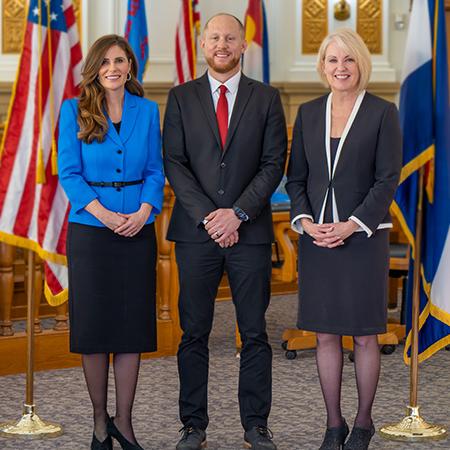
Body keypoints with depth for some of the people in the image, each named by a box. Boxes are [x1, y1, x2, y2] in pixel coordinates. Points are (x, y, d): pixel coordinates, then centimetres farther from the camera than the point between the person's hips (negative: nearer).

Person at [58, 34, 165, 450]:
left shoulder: (147, 111, 8)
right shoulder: (74, 111, 1)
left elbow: (155, 170, 8)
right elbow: (69, 172, -3)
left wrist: (144, 211, -10)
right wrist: (103, 213, -16)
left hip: (137, 228, 2)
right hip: (90, 228, -2)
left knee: (133, 323, 2)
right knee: (93, 324, 1)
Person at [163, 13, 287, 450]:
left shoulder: (266, 99, 6)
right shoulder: (181, 98, 7)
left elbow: (273, 164, 0)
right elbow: (174, 163, 0)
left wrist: (238, 212, -11)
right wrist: (207, 216, -11)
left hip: (250, 231, 0)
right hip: (195, 232, 0)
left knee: (254, 332, 3)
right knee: (193, 332, 3)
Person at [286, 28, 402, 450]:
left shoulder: (382, 113, -2)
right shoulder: (308, 113, 9)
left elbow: (388, 179, -7)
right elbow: (295, 176, 9)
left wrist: (353, 224, -15)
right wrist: (305, 220, -7)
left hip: (363, 237, -3)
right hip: (316, 238, 3)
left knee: (364, 335, 3)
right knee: (326, 335, 6)